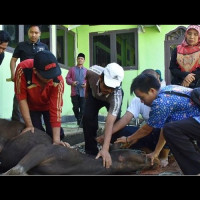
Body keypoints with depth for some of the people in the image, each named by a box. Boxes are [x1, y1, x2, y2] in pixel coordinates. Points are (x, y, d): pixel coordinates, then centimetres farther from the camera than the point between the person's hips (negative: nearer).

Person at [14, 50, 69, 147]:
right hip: (32, 106, 0)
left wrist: (57, 139, -39)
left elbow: (56, 109, -35)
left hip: (48, 106, 0)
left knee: (53, 133, -7)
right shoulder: (23, 69, -37)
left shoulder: (58, 80, -36)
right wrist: (29, 125, -24)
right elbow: (21, 97, -27)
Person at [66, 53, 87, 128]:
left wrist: (86, 84, -12)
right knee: (75, 107, 8)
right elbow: (67, 78, 7)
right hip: (74, 92, 1)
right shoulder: (72, 69, 10)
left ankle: (82, 122, -2)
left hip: (83, 92, -1)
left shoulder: (86, 70, 9)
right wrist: (72, 82, -12)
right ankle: (78, 119, 29)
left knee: (83, 108, -5)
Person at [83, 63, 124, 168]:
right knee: (88, 117, -16)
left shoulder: (117, 96, -47)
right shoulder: (94, 71, -41)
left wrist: (105, 149, -61)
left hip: (111, 100, -2)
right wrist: (87, 91, 3)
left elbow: (110, 123, -53)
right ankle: (91, 152, -3)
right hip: (94, 94, 2)